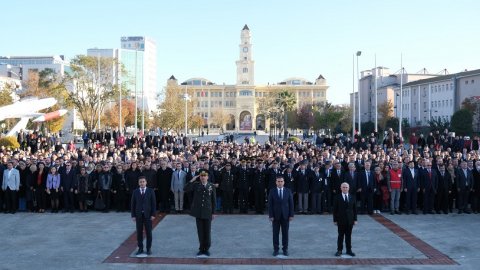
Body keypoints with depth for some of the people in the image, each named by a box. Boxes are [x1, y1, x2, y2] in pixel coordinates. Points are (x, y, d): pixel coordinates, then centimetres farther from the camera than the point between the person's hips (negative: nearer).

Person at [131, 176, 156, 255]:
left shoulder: (150, 191, 0)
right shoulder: (135, 192, 3)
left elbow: (153, 203, -1)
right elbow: (133, 204, 3)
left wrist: (153, 214, -7)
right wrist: (133, 215, -2)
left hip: (148, 214, -1)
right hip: (138, 215, 1)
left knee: (148, 232, 4)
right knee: (139, 232, 5)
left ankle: (149, 248, 13)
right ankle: (140, 248, 13)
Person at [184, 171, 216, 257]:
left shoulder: (211, 186, -1)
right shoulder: (196, 185, 1)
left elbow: (214, 200, 2)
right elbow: (186, 189, -12)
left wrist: (213, 212, 0)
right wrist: (192, 181, -17)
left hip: (207, 212, -1)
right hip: (198, 212, 1)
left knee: (207, 231, 5)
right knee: (200, 231, 8)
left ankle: (206, 249, 19)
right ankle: (201, 249, 20)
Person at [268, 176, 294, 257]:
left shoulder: (288, 191, 2)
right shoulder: (272, 191, -1)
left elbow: (291, 204, 2)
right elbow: (270, 204, -3)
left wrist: (291, 215, -3)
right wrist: (271, 216, -9)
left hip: (285, 216, 1)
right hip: (275, 216, -1)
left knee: (285, 233, 6)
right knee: (275, 233, 4)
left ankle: (285, 249, 15)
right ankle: (276, 249, 12)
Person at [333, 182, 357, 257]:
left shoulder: (352, 197, 6)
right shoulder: (337, 197, -3)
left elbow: (354, 209, 8)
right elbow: (335, 209, -3)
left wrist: (355, 219, 4)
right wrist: (335, 220, -6)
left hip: (350, 220, 2)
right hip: (341, 220, -2)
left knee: (348, 236, 9)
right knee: (340, 236, 5)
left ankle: (349, 250, 17)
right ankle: (339, 250, 13)